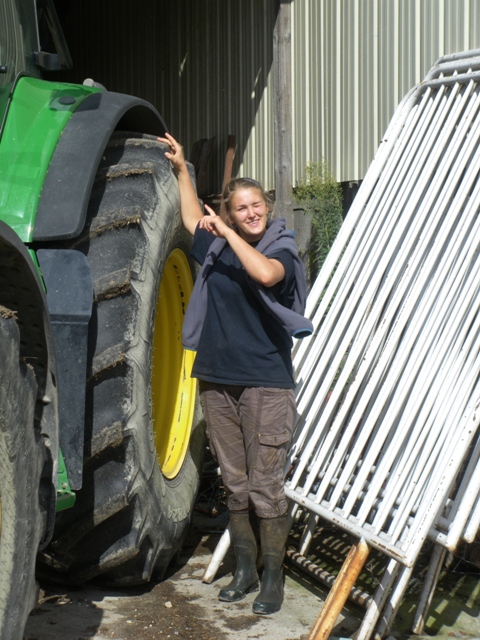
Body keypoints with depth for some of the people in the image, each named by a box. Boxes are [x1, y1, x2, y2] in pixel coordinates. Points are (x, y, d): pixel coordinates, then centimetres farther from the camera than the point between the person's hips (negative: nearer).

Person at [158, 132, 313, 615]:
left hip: (266, 382, -5)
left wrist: (227, 232, -17)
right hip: (217, 380, 5)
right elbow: (192, 219, 32)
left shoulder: (281, 251, -3)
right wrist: (181, 169, 32)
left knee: (266, 486, -3)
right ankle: (244, 569, 22)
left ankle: (273, 577, 8)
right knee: (234, 485, 10)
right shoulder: (216, 250, 11)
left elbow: (265, 273, -27)